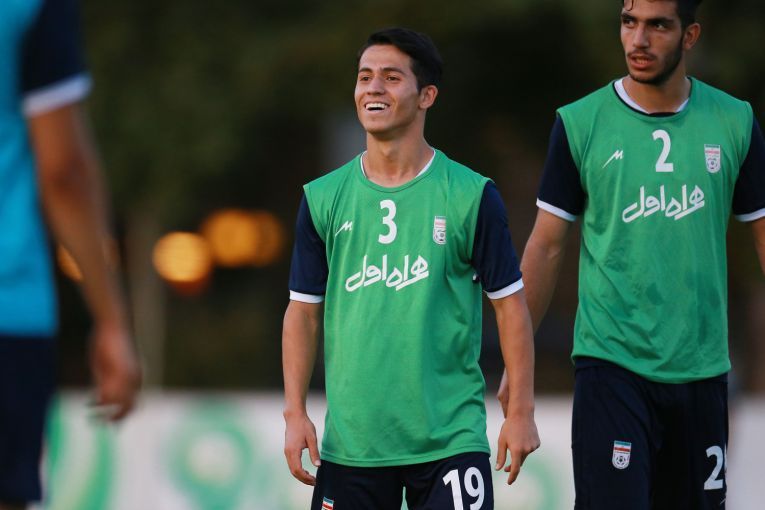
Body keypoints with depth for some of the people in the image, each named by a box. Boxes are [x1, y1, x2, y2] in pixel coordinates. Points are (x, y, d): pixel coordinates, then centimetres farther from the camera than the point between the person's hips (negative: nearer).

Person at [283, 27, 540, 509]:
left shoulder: (472, 195, -2)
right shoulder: (323, 198, 6)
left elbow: (510, 304, 2)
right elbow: (304, 311, 9)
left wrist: (521, 411, -2)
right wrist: (295, 413, 0)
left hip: (451, 439, -2)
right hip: (350, 442, 2)